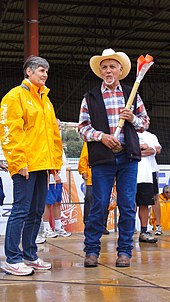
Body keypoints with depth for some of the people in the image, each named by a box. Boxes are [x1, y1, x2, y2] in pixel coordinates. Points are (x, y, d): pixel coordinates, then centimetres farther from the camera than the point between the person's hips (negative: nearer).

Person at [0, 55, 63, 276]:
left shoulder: (45, 99, 21)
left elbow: (54, 132, 22)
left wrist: (55, 160, 14)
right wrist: (18, 162, -17)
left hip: (42, 164, 8)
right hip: (25, 165, -8)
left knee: (36, 212, 10)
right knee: (21, 210, -7)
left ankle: (30, 256, 19)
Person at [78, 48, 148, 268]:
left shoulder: (132, 95, 13)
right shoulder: (90, 98, 7)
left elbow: (144, 122, 17)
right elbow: (82, 127, 5)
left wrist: (133, 119, -4)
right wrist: (100, 136, -11)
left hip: (128, 158, 2)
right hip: (102, 158, -2)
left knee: (127, 206, 2)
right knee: (99, 205, -1)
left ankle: (124, 251, 12)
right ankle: (92, 251, 9)